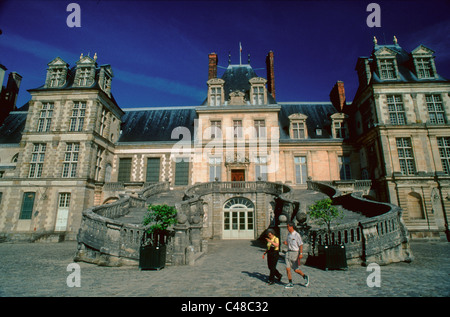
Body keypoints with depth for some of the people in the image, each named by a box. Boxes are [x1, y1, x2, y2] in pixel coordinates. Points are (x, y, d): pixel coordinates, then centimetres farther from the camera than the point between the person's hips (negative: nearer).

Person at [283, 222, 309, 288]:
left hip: (295, 253, -6)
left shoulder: (297, 235, -13)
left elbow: (301, 245, -12)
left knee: (295, 269, 2)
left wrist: (301, 254, -19)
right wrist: (285, 243, -3)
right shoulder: (288, 234, 8)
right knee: (288, 268, 1)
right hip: (288, 252, 6)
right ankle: (290, 284, 11)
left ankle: (305, 277, 28)